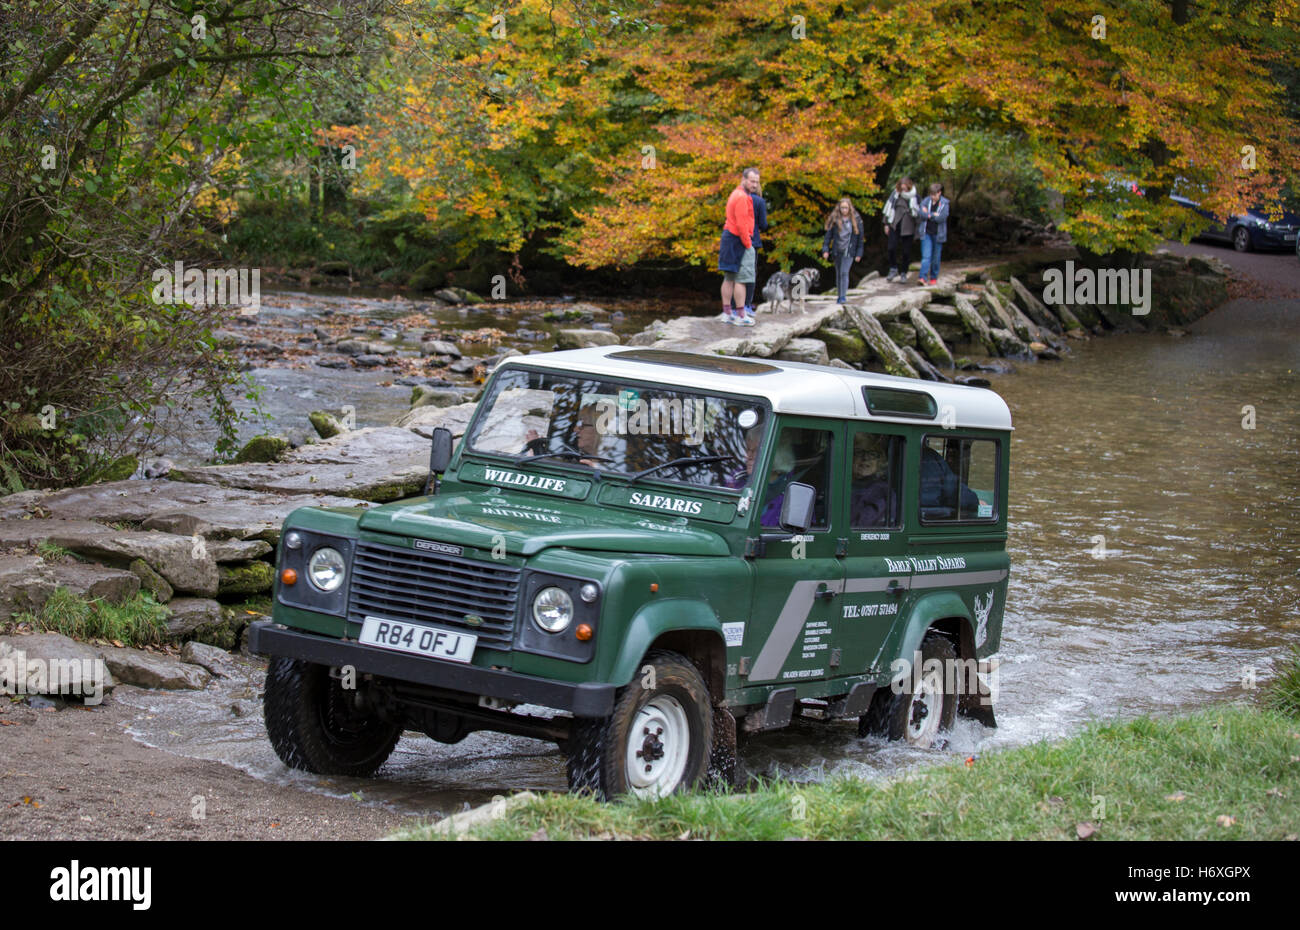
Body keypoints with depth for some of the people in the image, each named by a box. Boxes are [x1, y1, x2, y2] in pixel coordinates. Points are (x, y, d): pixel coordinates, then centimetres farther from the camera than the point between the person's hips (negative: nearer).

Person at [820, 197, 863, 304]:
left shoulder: (856, 220, -3)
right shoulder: (834, 219, -1)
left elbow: (860, 238, 2)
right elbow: (828, 235, 1)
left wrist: (859, 254, 0)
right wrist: (825, 249, -8)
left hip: (849, 252, -3)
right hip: (837, 251, 3)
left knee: (844, 272, -14)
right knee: (838, 273, 12)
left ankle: (843, 296, -12)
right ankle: (839, 295, 23)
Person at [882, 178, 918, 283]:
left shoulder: (915, 196, -3)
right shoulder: (895, 194, 2)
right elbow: (888, 208, 11)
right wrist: (886, 224, 9)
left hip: (908, 227, -1)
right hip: (895, 225, 1)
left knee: (906, 251, 4)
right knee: (892, 247, -12)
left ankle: (903, 274, 16)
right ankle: (893, 269, 6)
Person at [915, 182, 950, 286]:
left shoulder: (944, 203, -4)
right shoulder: (926, 201, 2)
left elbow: (942, 217, -15)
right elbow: (920, 214, -11)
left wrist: (927, 214, -10)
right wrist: (933, 215, -16)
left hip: (938, 234, -1)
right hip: (926, 233, 1)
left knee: (936, 257, 8)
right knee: (926, 256, -9)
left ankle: (934, 278, 22)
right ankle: (923, 278, -15)